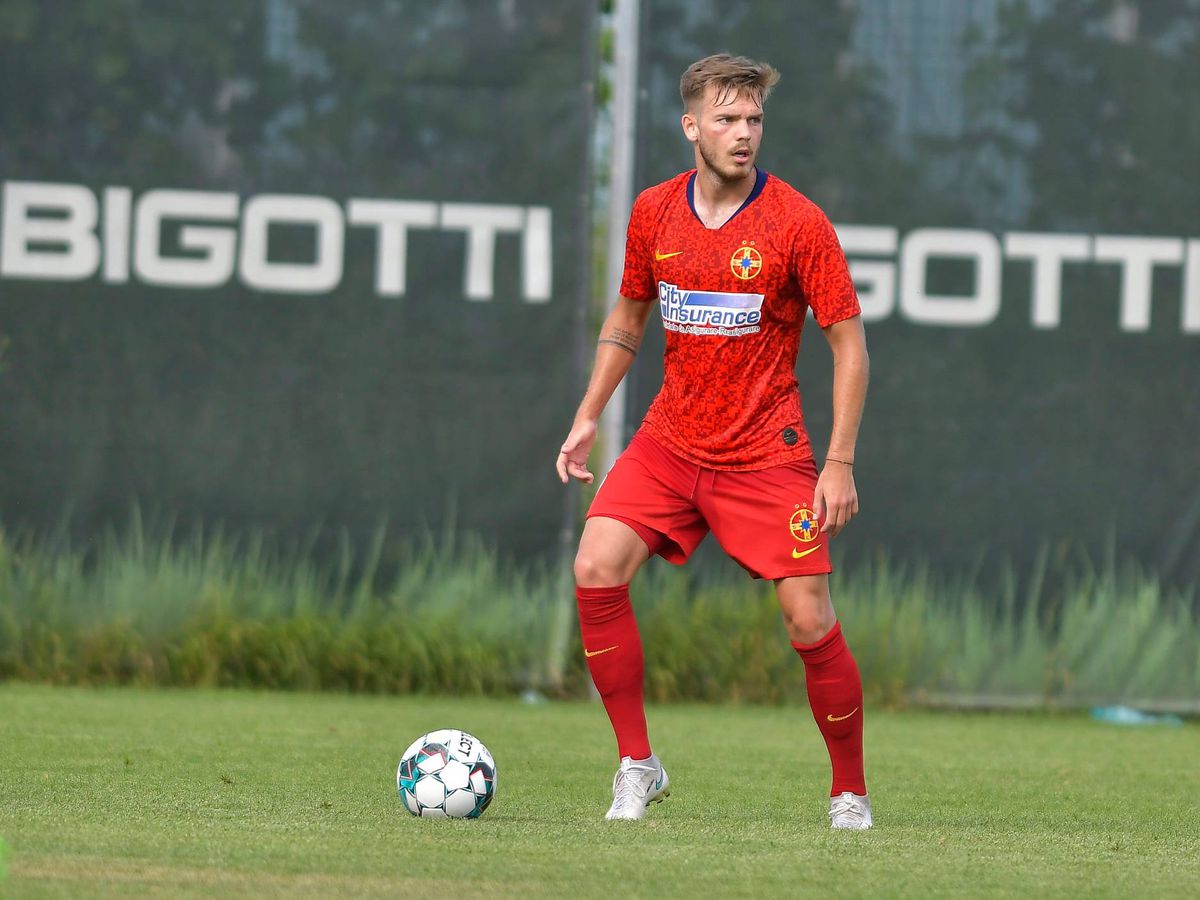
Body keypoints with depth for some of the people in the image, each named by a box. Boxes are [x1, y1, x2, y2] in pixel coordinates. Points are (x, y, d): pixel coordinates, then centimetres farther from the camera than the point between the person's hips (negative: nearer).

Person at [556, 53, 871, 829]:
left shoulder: (797, 223, -11)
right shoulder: (655, 212, 1)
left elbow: (849, 341, -7)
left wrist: (840, 463, -12)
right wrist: (589, 417, 12)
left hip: (767, 452, -4)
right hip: (669, 443, 4)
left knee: (809, 620, -8)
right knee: (596, 571, -15)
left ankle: (851, 793, 11)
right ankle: (638, 765, -3)